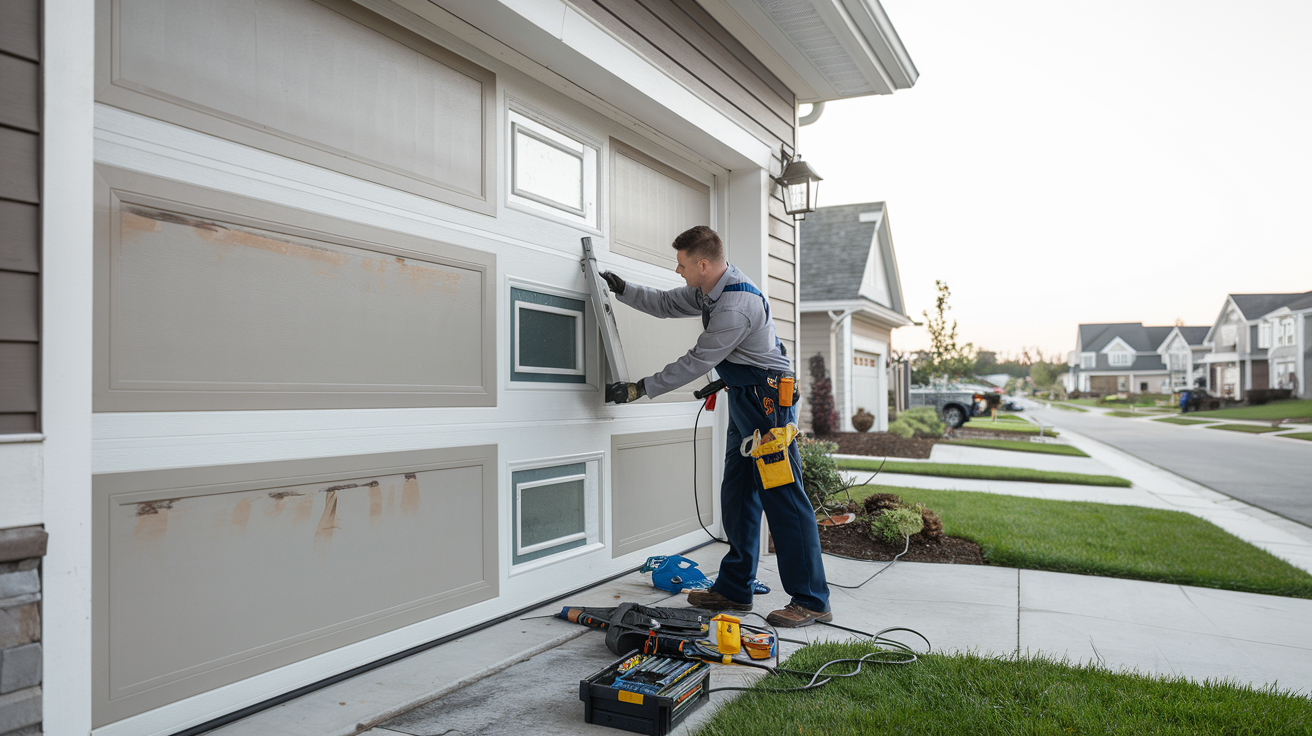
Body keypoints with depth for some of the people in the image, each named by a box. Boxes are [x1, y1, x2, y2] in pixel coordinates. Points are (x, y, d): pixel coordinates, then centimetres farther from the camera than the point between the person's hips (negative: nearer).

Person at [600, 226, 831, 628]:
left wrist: (640, 389, -14)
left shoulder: (737, 305, -24)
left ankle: (811, 601, -1)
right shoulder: (709, 291, 8)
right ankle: (734, 589, 21)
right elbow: (666, 304, 23)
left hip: (767, 398, -10)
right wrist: (622, 289, 14)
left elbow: (696, 363, -21)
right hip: (744, 399, 10)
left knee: (782, 497, -9)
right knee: (738, 494, 12)